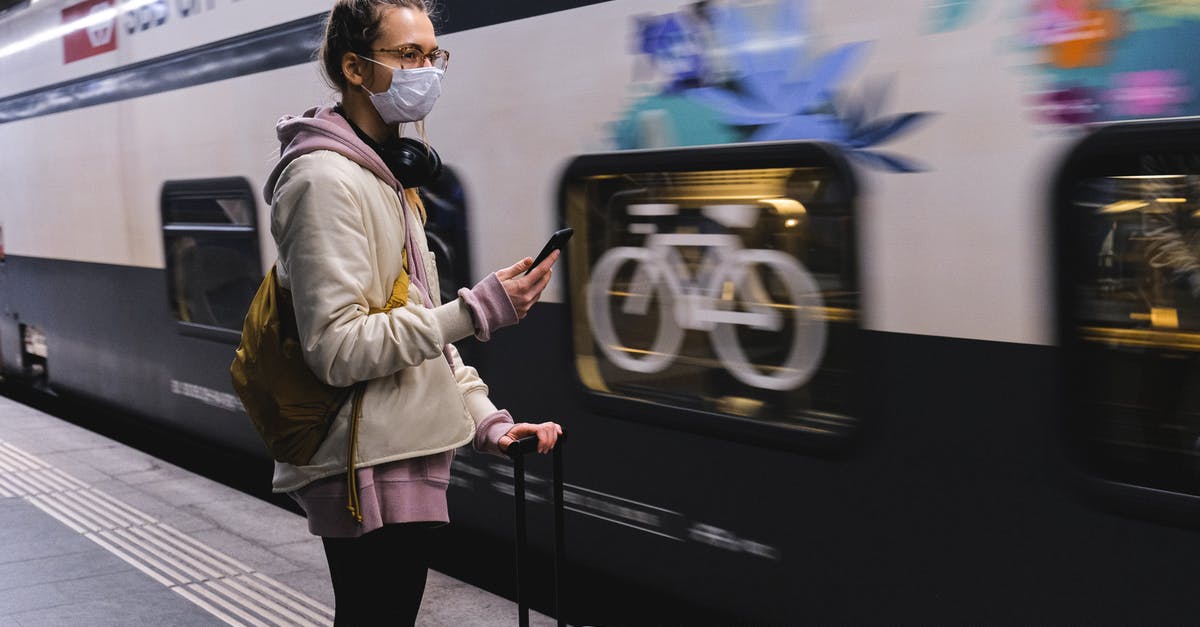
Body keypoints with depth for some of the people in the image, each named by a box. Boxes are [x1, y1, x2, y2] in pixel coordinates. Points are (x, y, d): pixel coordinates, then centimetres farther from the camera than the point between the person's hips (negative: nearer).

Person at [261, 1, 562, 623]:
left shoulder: (390, 176, 15)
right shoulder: (326, 180, -16)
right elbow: (338, 349, -22)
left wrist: (484, 419, 7)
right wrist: (480, 310, -22)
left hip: (410, 458, 10)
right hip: (368, 471, -9)